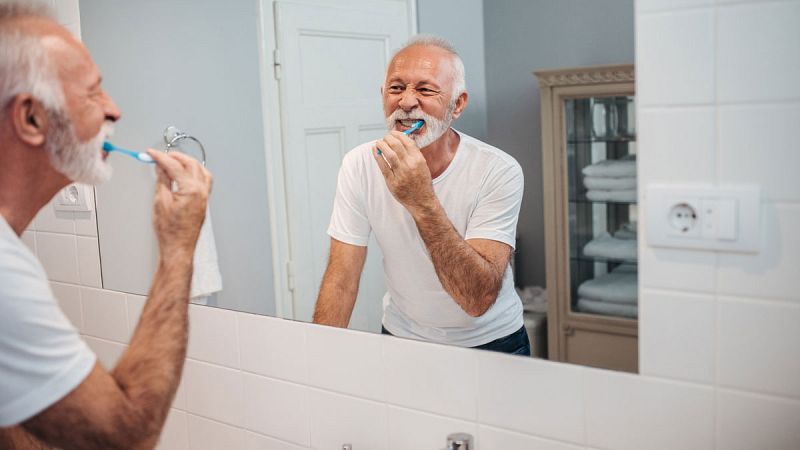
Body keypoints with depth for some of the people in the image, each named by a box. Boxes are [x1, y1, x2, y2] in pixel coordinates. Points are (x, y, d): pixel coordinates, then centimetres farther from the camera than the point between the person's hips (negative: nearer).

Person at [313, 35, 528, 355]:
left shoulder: (498, 172, -19)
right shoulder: (360, 165, -10)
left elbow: (479, 301, -27)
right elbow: (341, 280, -7)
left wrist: (422, 201, -35)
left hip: (490, 345, -2)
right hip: (401, 338, 3)